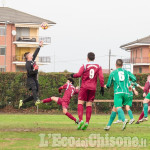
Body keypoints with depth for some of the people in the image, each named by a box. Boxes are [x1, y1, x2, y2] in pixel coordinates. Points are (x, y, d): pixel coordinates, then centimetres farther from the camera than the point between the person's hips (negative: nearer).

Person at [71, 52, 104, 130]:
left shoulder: (84, 66, -4)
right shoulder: (98, 67, 6)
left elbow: (78, 74, -11)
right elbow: (101, 77, -1)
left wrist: (73, 75, 9)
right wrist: (102, 87, 3)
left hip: (84, 87, -3)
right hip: (93, 88, 3)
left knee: (80, 103, 1)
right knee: (89, 105, 6)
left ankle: (81, 120, -17)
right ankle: (87, 122, -2)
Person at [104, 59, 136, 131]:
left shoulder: (113, 73, 10)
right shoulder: (127, 72, 16)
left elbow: (108, 85, 13)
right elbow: (134, 79, 4)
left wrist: (106, 86, 38)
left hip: (118, 93, -4)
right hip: (126, 93, 4)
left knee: (118, 108, -21)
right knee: (114, 109, 16)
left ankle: (124, 120, -50)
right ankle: (108, 125, 19)